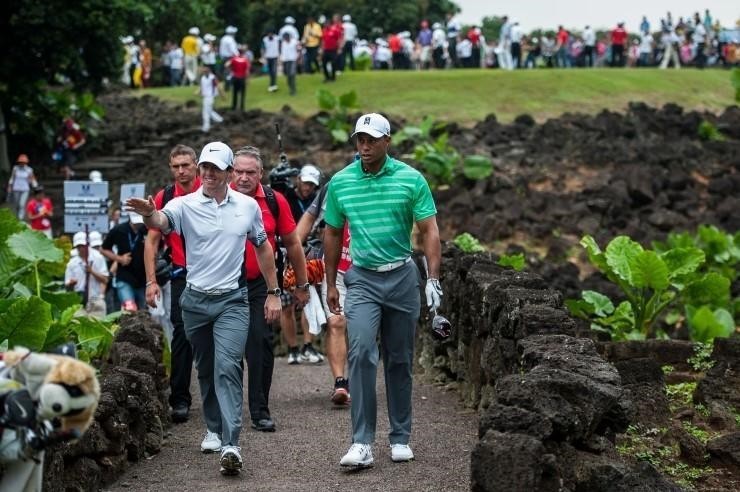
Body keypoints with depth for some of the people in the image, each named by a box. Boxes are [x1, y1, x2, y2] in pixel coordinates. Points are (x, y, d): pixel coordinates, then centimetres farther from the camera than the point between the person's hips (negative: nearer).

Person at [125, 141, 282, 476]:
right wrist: (149, 213, -51)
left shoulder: (248, 206, 2)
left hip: (232, 301, -1)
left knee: (227, 367, -16)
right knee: (206, 370, 14)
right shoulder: (185, 205, -4)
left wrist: (273, 292, 14)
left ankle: (230, 443, -22)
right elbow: (161, 223, -26)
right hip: (195, 300, 1)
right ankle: (214, 429, 34)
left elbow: (263, 248, 15)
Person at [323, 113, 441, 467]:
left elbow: (429, 230, -3)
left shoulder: (411, 179, -4)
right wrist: (330, 284, 13)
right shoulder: (340, 182, 1)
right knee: (361, 353, -16)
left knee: (400, 361, 8)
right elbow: (332, 234, 12)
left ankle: (400, 438, 19)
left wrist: (433, 279, -12)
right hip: (362, 279, 0)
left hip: (402, 277, 0)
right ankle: (362, 443, -17)